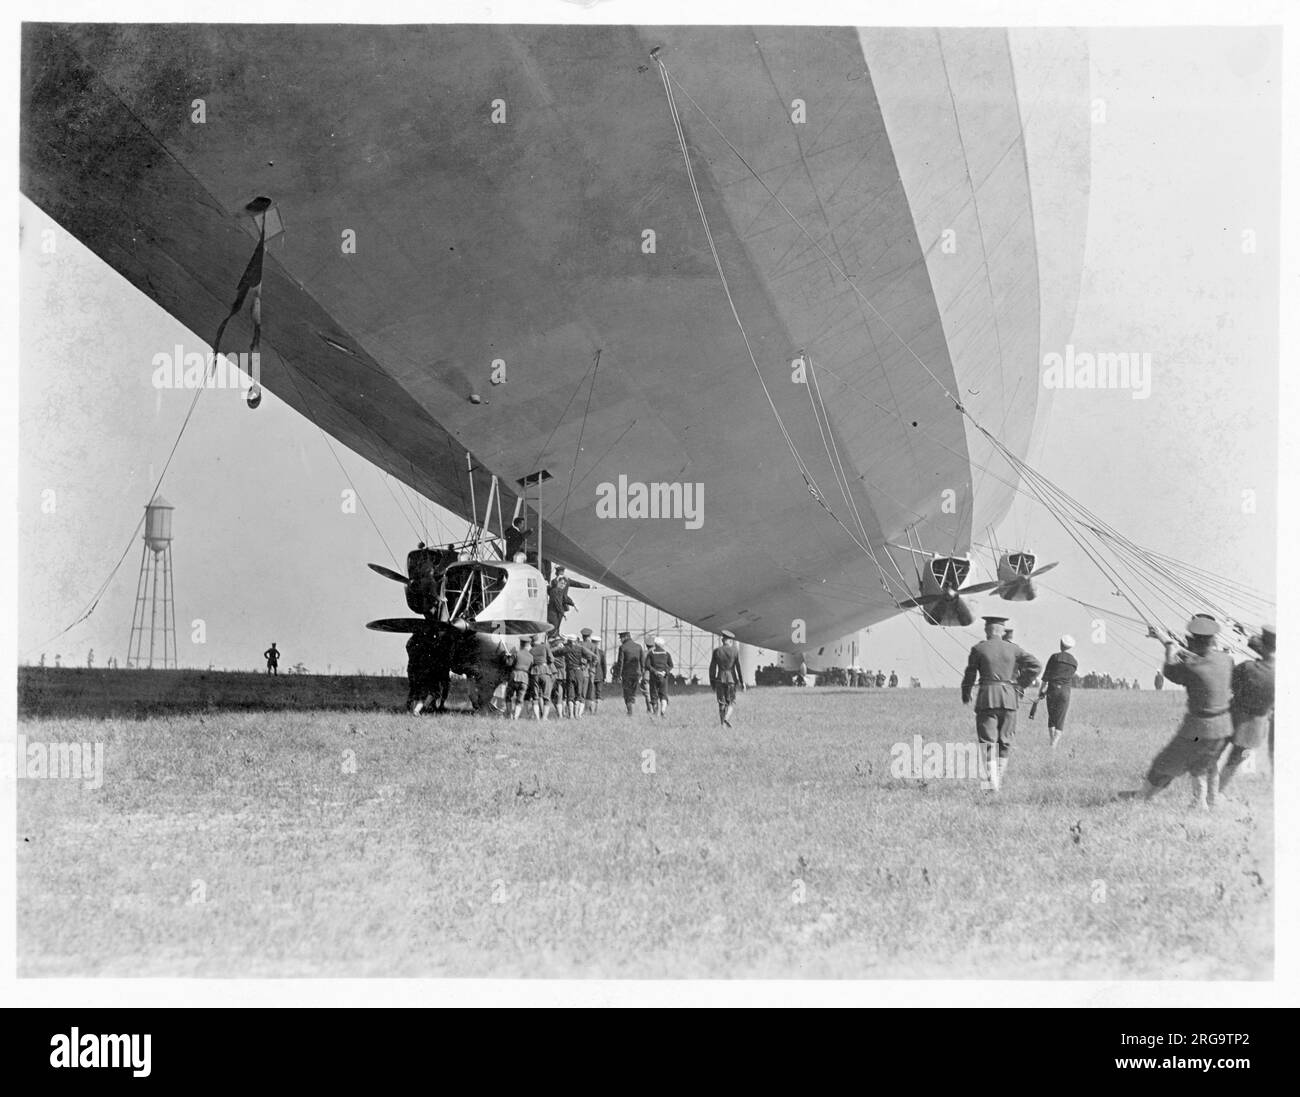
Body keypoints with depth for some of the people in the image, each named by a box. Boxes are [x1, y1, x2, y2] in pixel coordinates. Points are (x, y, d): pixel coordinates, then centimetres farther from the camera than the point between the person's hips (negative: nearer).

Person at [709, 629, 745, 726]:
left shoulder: (716, 651, -1)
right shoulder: (735, 650, -4)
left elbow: (712, 668, 2)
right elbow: (739, 667, -5)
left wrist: (712, 684, 10)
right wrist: (742, 682, -1)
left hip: (719, 679, 1)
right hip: (731, 678, -1)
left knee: (721, 703, 9)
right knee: (731, 701, 10)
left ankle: (723, 724, 6)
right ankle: (727, 718, -14)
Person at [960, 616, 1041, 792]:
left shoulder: (978, 649, 1)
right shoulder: (1013, 649, 7)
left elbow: (970, 674, 7)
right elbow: (1035, 666, 0)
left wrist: (965, 696, 22)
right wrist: (1021, 684, 12)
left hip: (987, 698, -2)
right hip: (1009, 698, 2)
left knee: (987, 741, -1)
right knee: (1005, 741, 13)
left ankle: (993, 782, -14)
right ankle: (998, 780, 17)